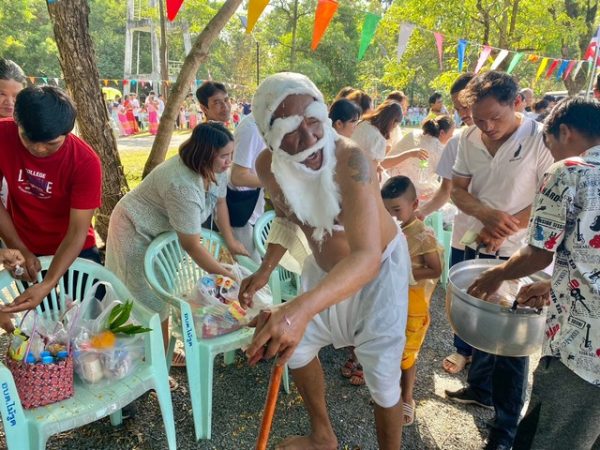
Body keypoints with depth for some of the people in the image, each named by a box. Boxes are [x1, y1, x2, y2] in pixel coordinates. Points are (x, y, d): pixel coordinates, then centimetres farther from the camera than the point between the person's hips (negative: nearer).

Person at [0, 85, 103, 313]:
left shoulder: (85, 162, -26)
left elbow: (77, 232, -25)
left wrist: (47, 286, -36)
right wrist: (19, 249, -16)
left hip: (73, 254, -2)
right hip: (22, 250, 2)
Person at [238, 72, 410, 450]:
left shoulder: (350, 161, -37)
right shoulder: (268, 166, -19)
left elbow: (367, 256, -50)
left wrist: (301, 308, -65)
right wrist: (266, 270, -6)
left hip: (379, 266, -6)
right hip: (325, 266, 6)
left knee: (382, 375, -4)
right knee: (297, 348, 17)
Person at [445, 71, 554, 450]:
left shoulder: (541, 139, -16)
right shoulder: (469, 139, -3)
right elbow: (458, 190, 0)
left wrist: (504, 229, -21)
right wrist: (488, 214, -19)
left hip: (518, 254, -5)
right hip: (475, 247, 5)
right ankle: (481, 388, 41)